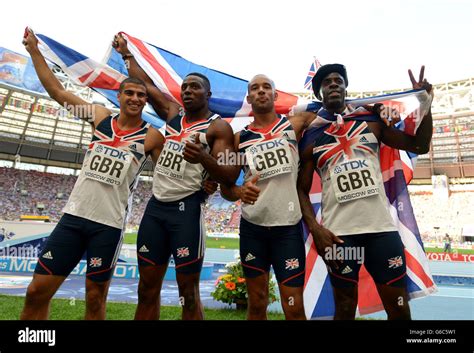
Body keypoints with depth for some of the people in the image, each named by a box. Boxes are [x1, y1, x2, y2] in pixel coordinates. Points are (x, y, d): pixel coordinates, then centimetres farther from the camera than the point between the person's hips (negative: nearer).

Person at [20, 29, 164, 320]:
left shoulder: (152, 137, -2)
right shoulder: (100, 116, 6)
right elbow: (57, 90, 14)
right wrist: (34, 50, 18)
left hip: (110, 224, -3)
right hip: (74, 216, 4)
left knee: (95, 299, 9)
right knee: (37, 292, 9)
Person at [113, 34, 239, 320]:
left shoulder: (219, 127, -4)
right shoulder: (173, 113, 13)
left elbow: (229, 177, -13)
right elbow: (147, 84, 26)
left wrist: (203, 158, -30)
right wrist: (127, 54, 35)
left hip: (186, 208, -6)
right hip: (156, 206, 6)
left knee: (189, 292, 1)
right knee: (147, 289, 12)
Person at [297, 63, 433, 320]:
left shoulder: (370, 121, 10)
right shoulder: (311, 137, 4)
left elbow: (419, 146, 15)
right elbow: (302, 189, 3)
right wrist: (314, 228, -10)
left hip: (382, 226, 2)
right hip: (337, 232, -1)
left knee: (399, 308, 9)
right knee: (345, 308, 12)